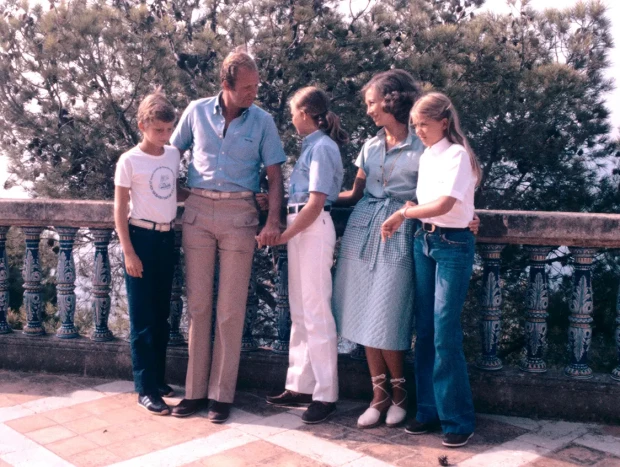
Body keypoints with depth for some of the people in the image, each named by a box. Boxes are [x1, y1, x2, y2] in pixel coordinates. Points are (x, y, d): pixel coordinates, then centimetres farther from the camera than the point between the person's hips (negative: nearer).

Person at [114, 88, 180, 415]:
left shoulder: (174, 156, 7)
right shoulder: (129, 161, -9)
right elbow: (120, 210, -8)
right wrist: (128, 252, -13)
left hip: (167, 238, 6)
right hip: (142, 238, -5)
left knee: (162, 315, 12)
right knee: (142, 318, -1)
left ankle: (158, 379, 23)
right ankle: (145, 389, 5)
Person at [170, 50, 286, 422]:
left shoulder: (262, 121, 2)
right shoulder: (197, 112, 5)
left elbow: (274, 174, 2)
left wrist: (273, 220, -12)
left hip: (239, 214, -1)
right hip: (198, 210, 2)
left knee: (231, 308, 0)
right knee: (198, 303, 5)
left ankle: (222, 393, 9)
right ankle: (196, 389, 13)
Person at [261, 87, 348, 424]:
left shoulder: (322, 147, -11)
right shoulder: (314, 146, 15)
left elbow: (315, 203, -16)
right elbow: (303, 197, 10)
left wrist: (285, 235, -13)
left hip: (312, 230, -10)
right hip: (300, 229, 10)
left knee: (316, 312, -6)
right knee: (299, 312, 13)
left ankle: (326, 395, 2)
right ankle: (301, 386, 23)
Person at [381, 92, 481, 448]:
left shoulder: (456, 154, -10)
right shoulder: (426, 156, 13)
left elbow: (444, 204, -20)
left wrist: (404, 213, -11)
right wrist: (409, 213, -5)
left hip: (453, 244, -7)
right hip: (424, 241, 7)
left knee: (445, 331, -8)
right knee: (425, 329, 7)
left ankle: (458, 419, 3)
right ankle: (430, 409, 17)